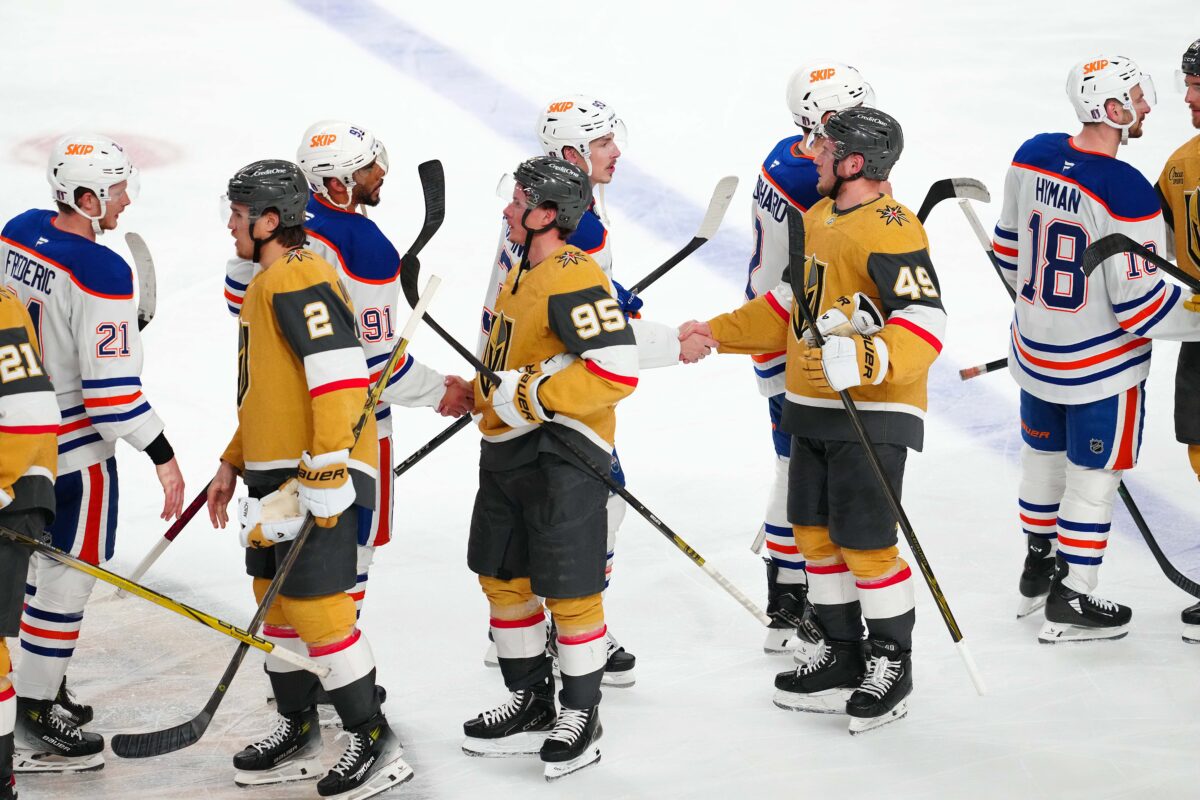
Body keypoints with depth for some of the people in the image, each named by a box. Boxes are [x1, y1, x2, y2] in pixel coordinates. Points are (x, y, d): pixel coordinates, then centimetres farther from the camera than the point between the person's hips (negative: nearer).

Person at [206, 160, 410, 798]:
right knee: (275, 598, 15)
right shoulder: (268, 284, 18)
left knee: (312, 604, -9)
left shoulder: (298, 280, -17)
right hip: (276, 470, 11)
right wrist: (234, 464, 25)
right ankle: (297, 735, 26)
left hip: (322, 475, -11)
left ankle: (374, 745, -1)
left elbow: (341, 373, -25)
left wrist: (327, 471, -27)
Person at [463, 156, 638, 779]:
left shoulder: (575, 278, -18)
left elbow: (617, 371, -26)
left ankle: (580, 714, 12)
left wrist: (533, 396, -23)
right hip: (507, 452, 10)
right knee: (502, 577, 15)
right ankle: (530, 704, 28)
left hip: (562, 453, -10)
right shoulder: (521, 274, 14)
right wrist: (481, 393, 18)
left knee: (568, 590, -2)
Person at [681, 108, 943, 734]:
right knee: (815, 532, 13)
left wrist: (867, 360, -40)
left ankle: (891, 664, 10)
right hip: (812, 408, 9)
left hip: (873, 412, -9)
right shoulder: (818, 218, 12)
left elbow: (925, 322, -26)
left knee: (865, 541, -6)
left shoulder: (892, 231, -18)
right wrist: (719, 332, 21)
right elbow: (789, 304, 23)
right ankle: (842, 655, 26)